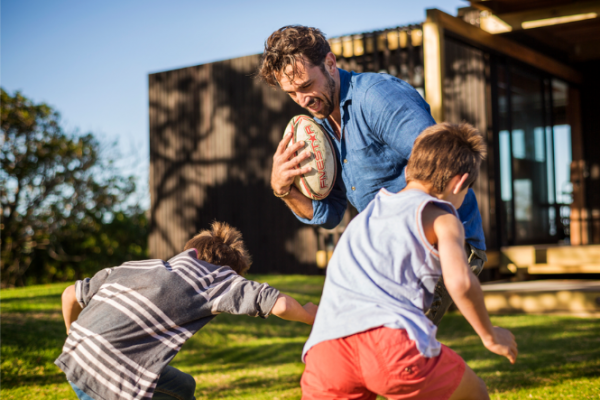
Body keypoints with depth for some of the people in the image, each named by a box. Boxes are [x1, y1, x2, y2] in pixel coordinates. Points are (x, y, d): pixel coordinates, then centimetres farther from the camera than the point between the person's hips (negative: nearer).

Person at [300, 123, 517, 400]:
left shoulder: (367, 214, 33)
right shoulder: (442, 219, 13)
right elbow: (459, 281, -5)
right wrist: (490, 335, 11)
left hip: (324, 349, 4)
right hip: (393, 342, -4)